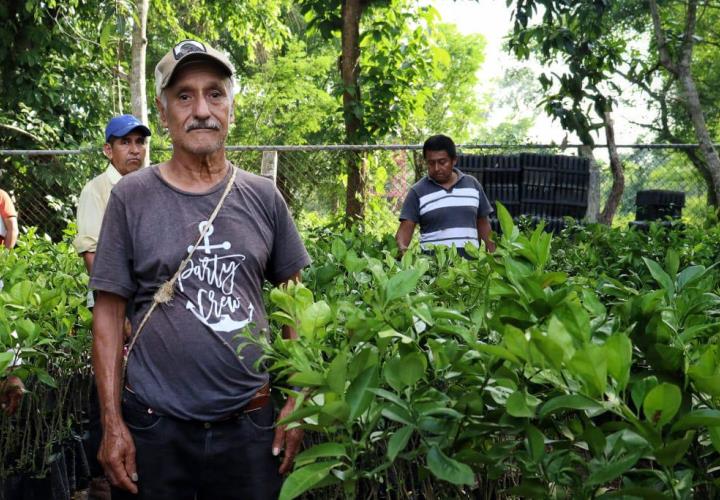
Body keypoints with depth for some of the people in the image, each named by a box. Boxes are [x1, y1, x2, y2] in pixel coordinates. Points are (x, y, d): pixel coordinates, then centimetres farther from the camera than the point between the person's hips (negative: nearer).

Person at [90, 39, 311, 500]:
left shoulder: (263, 197, 3)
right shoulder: (131, 197, -3)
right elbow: (109, 314, -1)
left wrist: (297, 404, 2)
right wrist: (112, 424, -5)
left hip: (250, 423, 2)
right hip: (154, 426, -1)